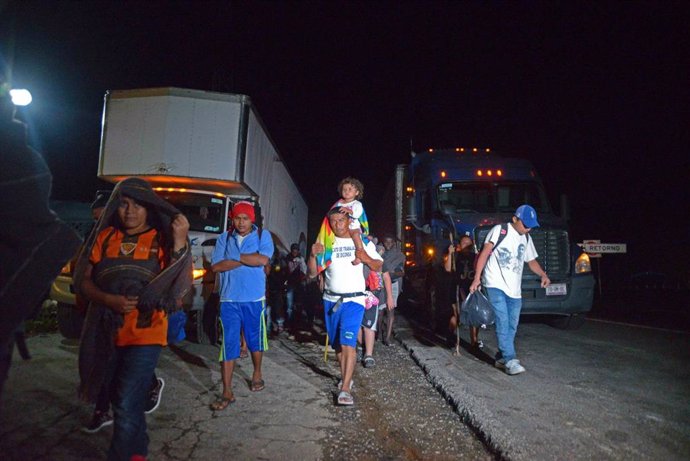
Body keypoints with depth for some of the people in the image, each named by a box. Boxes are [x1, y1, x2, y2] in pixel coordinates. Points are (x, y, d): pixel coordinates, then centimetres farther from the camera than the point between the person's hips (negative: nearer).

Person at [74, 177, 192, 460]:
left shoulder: (162, 239, -3)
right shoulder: (104, 236, 5)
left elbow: (176, 285, -14)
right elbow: (83, 281, 4)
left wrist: (180, 241, -24)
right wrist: (110, 300, -15)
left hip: (145, 333, -4)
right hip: (106, 332, 4)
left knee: (127, 406, -8)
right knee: (122, 401, 20)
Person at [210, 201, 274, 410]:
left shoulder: (263, 235, 1)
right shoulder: (224, 238, 6)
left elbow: (263, 259, -16)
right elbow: (216, 266, -5)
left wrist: (235, 256, -10)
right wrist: (248, 259, -11)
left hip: (254, 299, -1)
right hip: (229, 300, 1)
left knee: (255, 340, 15)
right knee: (228, 345, 0)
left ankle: (257, 375, 39)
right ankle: (227, 392, 6)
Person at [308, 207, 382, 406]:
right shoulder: (325, 243, 5)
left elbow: (379, 266, 7)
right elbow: (313, 273, 4)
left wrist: (366, 258, -14)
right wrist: (313, 255, -15)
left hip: (354, 300, -3)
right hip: (331, 300, 3)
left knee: (348, 343, -16)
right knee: (337, 344, 13)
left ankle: (345, 389, -15)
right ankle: (346, 377, 31)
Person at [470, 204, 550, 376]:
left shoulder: (526, 239, 17)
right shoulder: (499, 230, -3)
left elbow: (531, 261, 25)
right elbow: (484, 253, -8)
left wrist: (543, 275, 4)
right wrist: (477, 277, -16)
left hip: (514, 289, 7)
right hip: (495, 284, -7)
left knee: (511, 326, 8)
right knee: (503, 322, -14)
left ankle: (501, 357, 20)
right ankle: (510, 360, -13)